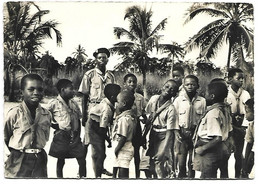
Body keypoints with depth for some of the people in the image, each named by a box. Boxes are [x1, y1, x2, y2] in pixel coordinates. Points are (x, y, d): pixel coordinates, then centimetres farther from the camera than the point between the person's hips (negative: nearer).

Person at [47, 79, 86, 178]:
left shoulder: (74, 103, 12)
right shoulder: (54, 103, -6)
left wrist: (78, 133, 12)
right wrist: (55, 125, -10)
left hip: (75, 137, 5)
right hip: (61, 136, -5)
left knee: (82, 160, -1)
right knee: (60, 161, 7)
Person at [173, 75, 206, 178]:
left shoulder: (202, 101, 0)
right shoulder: (178, 100, 2)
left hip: (196, 134, 0)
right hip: (182, 134, 0)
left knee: (192, 164, 8)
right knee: (181, 163, -1)